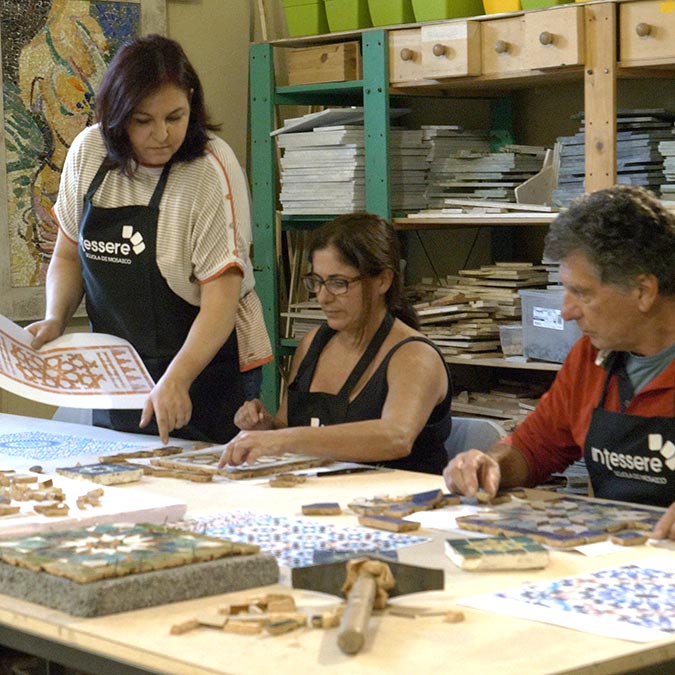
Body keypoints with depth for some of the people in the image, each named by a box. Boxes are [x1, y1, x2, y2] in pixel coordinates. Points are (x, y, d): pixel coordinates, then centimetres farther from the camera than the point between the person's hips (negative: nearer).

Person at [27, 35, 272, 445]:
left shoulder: (212, 171, -17)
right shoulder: (88, 152, -3)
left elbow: (221, 298, -21)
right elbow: (69, 256, 11)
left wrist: (177, 380, -33)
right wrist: (55, 320, -7)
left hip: (197, 364, -4)